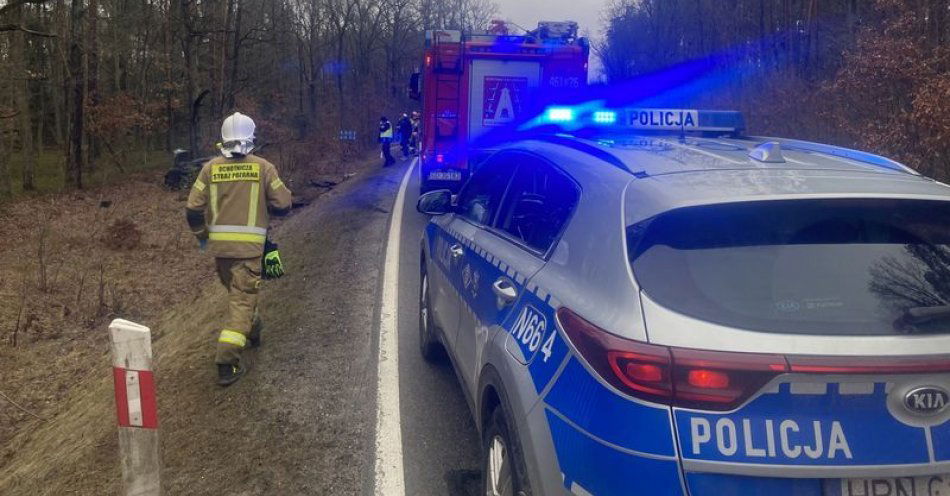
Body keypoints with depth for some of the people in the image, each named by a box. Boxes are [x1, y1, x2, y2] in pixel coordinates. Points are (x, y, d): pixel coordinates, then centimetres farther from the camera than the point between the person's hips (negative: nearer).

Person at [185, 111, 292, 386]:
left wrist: (201, 235, 17)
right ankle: (227, 361, -10)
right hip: (250, 245, -3)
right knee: (242, 298, -2)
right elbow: (283, 204, -2)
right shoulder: (263, 167, -4)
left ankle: (251, 329, 46)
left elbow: (193, 209, 0)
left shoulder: (211, 168, 2)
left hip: (219, 244, 3)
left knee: (236, 290, 25)